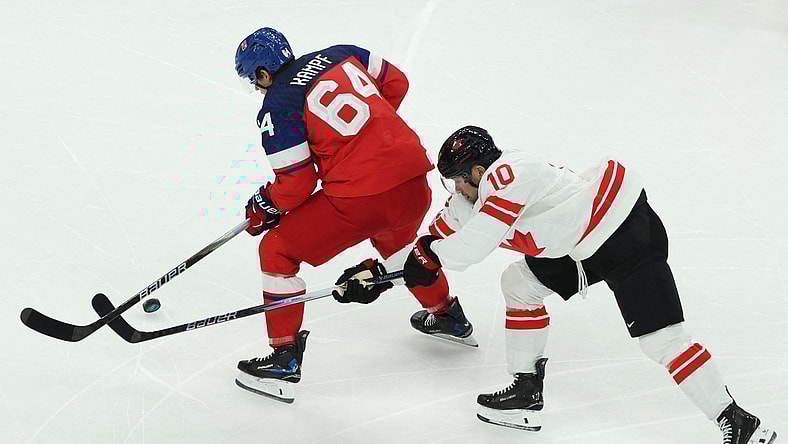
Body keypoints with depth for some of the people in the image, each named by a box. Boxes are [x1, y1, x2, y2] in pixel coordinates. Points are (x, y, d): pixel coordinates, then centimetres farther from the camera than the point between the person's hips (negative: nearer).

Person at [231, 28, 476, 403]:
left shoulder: (276, 108, -5)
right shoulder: (336, 55, 12)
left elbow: (296, 184, -4)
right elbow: (396, 82, 22)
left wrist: (264, 207, 15)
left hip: (359, 197, -7)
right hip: (415, 186, 7)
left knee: (277, 250, 9)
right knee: (397, 243, 40)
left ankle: (284, 361, 8)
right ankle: (448, 317, 57)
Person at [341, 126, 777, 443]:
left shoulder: (508, 173, -17)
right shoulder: (479, 189, 13)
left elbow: (476, 242, -23)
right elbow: (443, 232, 19)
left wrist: (430, 258, -7)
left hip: (626, 231, -11)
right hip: (584, 245, 11)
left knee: (661, 338, -15)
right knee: (520, 284, 15)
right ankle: (526, 394, 20)